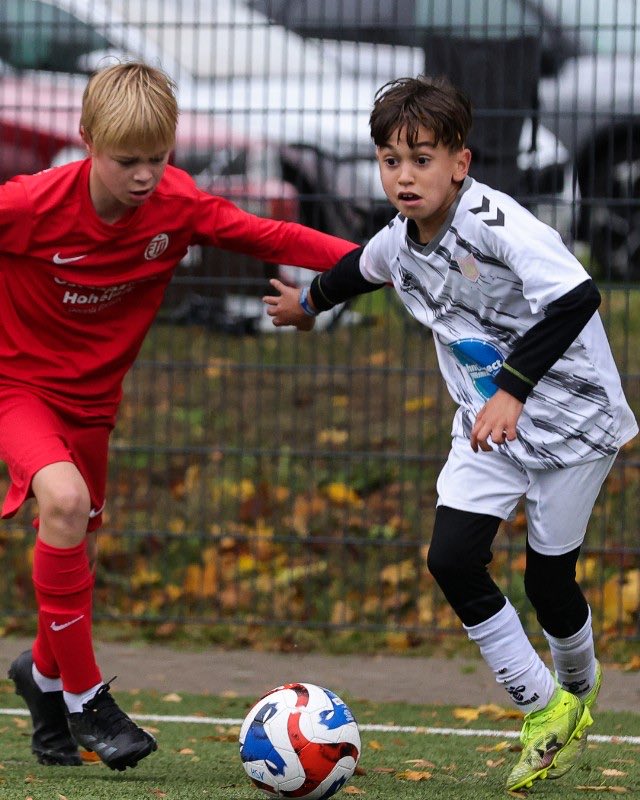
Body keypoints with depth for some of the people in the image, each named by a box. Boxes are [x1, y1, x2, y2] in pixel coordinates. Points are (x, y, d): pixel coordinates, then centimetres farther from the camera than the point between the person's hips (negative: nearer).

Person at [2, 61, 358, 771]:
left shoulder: (177, 206, -13)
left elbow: (270, 237, -12)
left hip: (91, 397, 5)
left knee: (77, 551, 14)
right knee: (65, 500, -30)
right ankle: (83, 695, -17)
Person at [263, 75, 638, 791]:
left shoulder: (496, 223, -26)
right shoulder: (400, 244, -2)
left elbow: (576, 296, -37)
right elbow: (360, 269, 23)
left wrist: (513, 390, -42)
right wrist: (309, 302, 42)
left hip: (569, 418, -6)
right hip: (486, 421, 6)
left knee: (548, 577, 0)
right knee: (451, 558, -8)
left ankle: (577, 689, 33)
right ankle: (542, 708, 7)